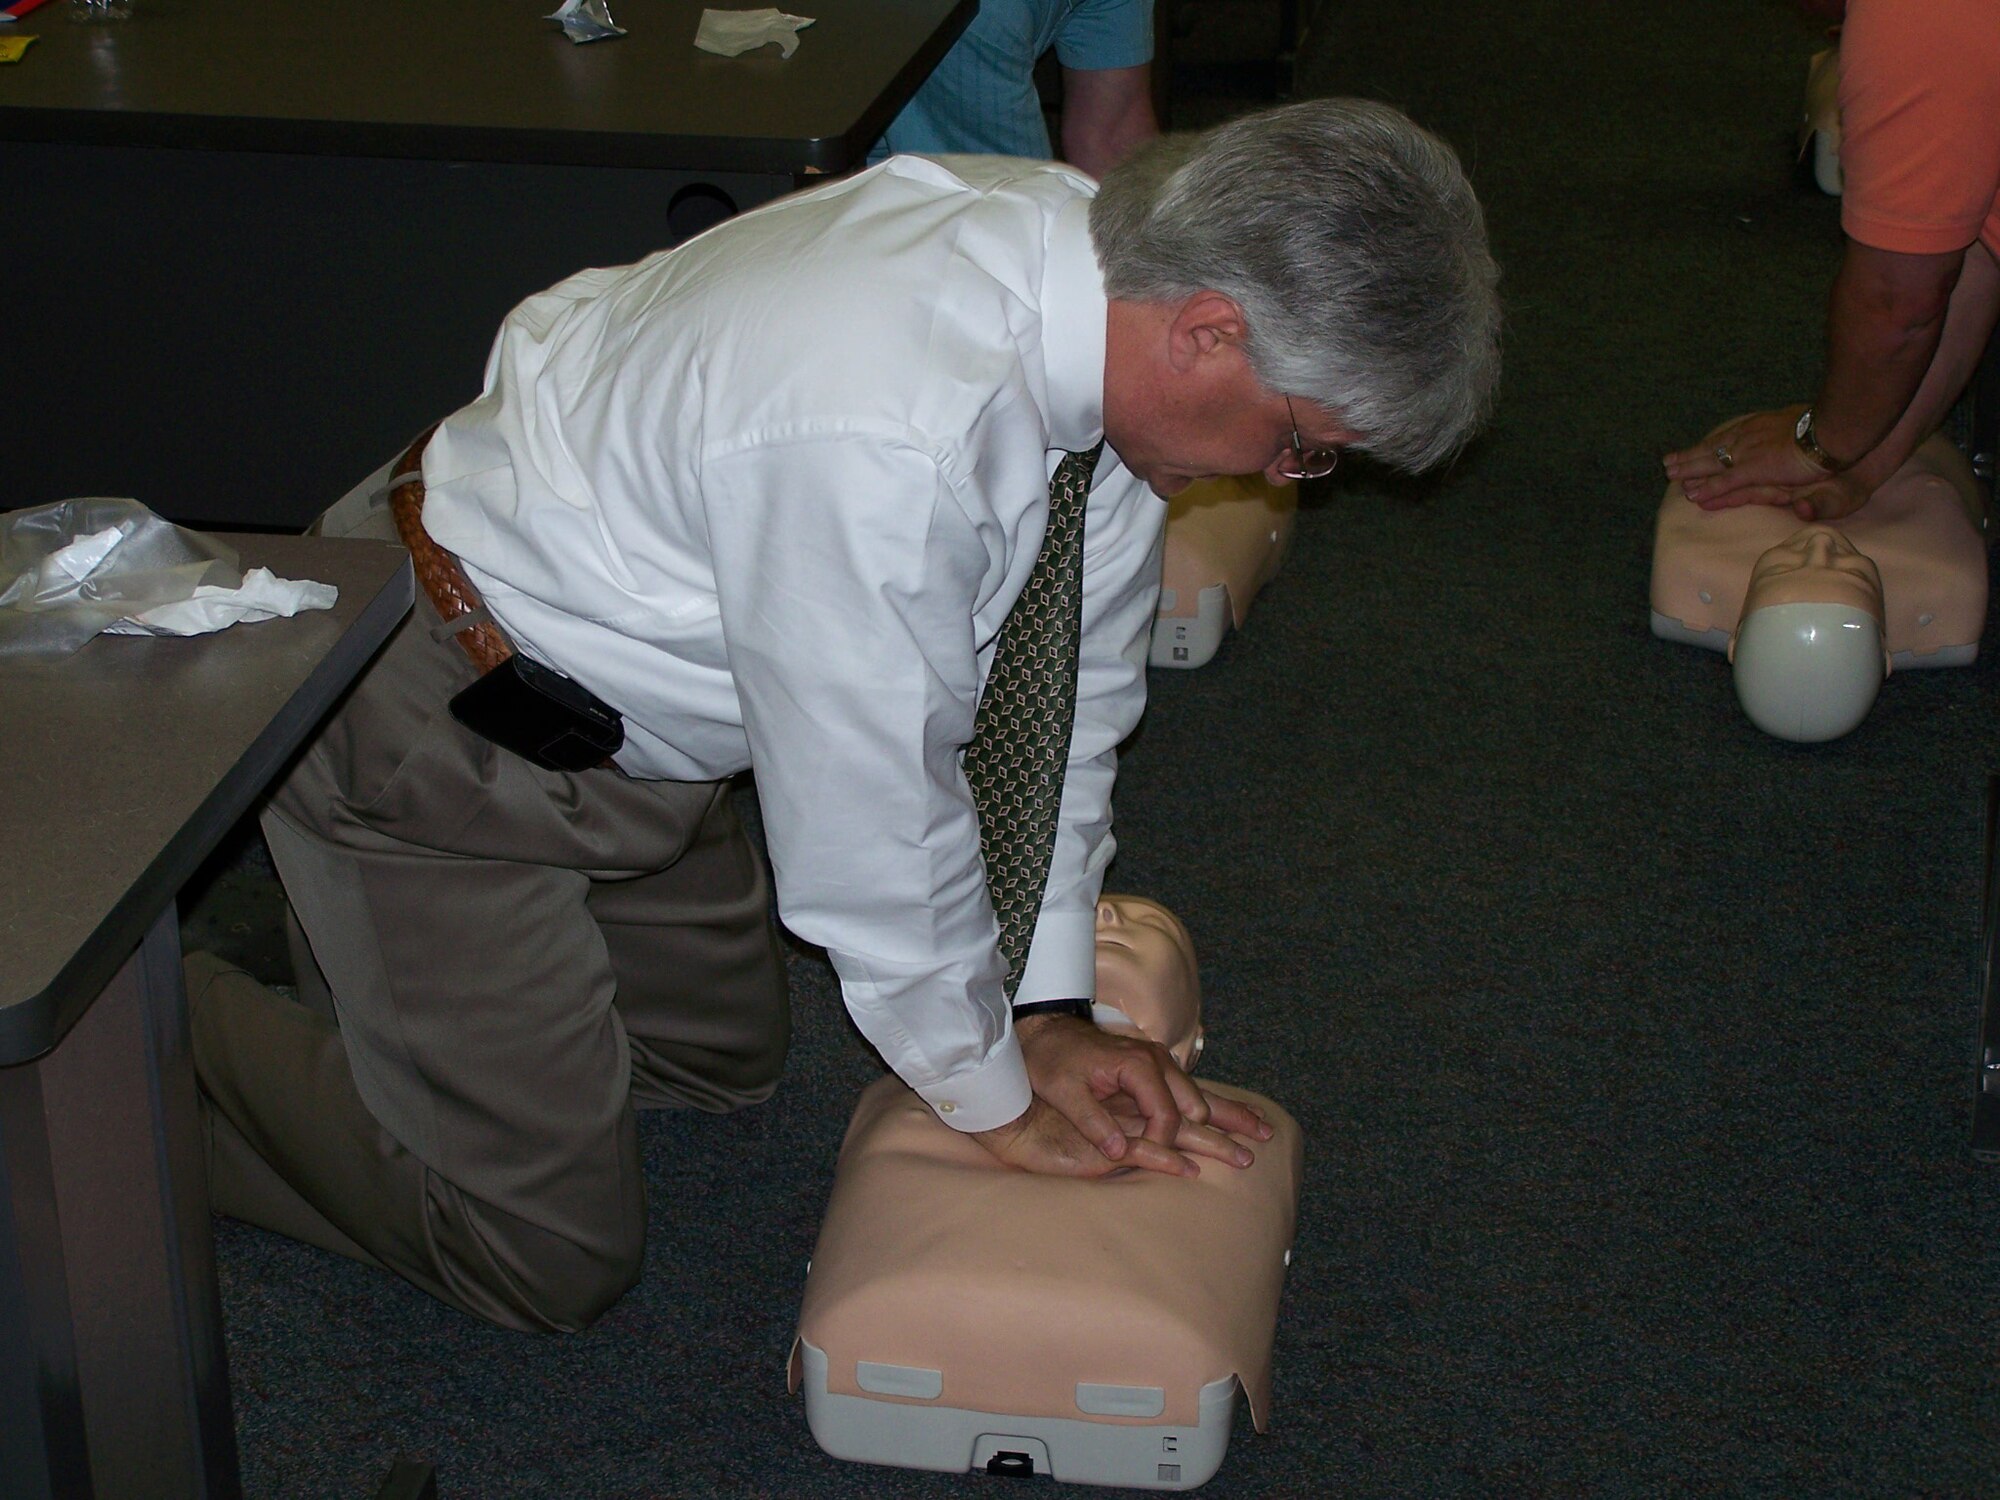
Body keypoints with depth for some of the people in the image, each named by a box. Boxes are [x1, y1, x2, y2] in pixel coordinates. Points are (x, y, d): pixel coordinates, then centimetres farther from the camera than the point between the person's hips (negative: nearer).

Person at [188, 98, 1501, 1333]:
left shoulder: (1101, 254, -12)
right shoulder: (887, 433, -39)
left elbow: (1073, 680, 0)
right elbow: (873, 809, -26)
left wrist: (1050, 1008, 2)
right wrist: (993, 1093, -9)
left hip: (621, 720, 9)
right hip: (437, 732, -8)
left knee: (725, 1060, 24)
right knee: (552, 1262, -1)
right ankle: (166, 1027, 13)